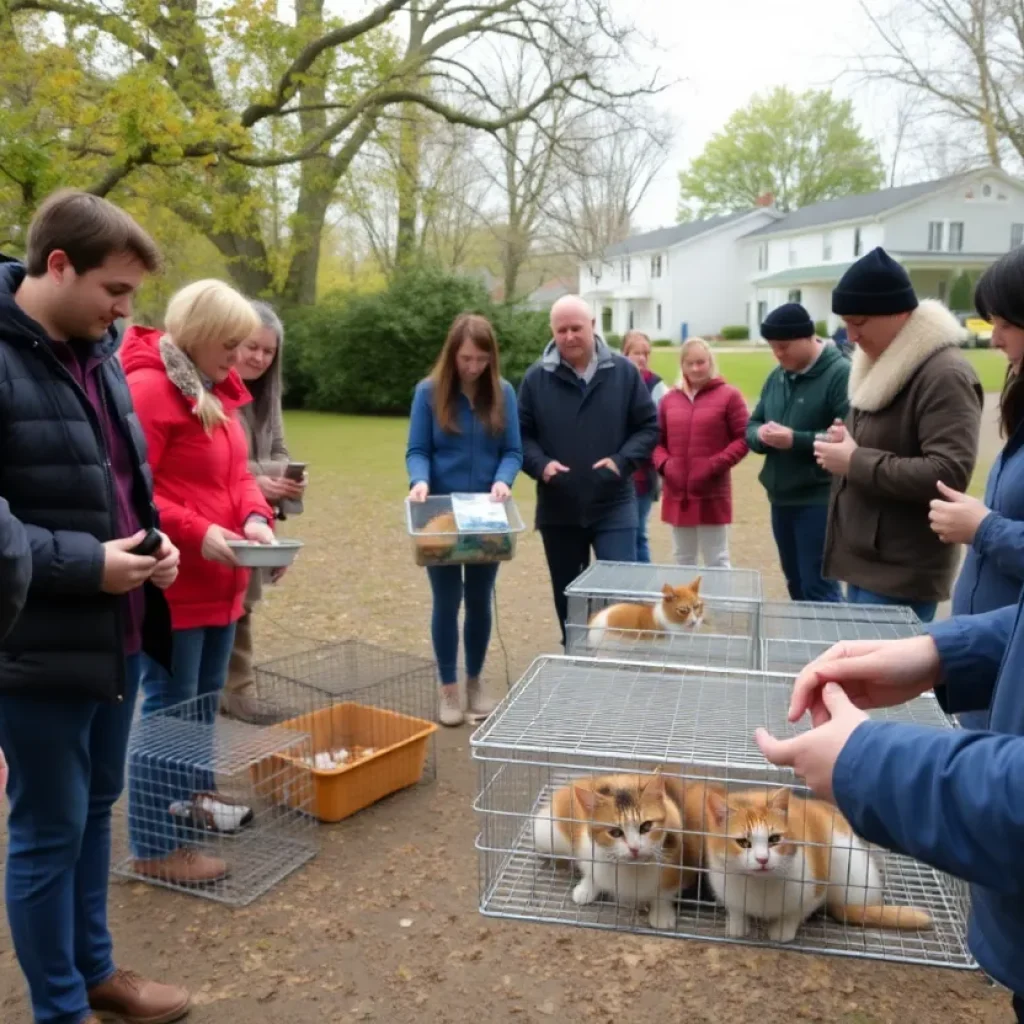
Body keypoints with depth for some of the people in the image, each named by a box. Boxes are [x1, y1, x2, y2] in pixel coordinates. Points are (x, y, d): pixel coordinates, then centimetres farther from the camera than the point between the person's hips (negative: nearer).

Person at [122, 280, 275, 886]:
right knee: (169, 708, -1)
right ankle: (154, 846, 11)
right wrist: (196, 533, -25)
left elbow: (237, 472, 14)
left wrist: (255, 517, -4)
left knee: (204, 700, 22)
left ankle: (194, 793, 41)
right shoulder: (149, 388, -17)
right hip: (172, 584, -9)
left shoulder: (218, 391, 13)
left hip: (219, 581, 9)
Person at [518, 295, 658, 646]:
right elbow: (521, 435, 4)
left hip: (614, 506, -1)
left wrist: (622, 461, -13)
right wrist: (541, 465, -15)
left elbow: (648, 427, 4)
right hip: (558, 510, 1)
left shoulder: (624, 372, 0)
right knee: (568, 597, 13)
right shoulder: (536, 378, 0)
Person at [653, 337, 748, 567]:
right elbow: (657, 439, 14)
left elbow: (743, 439, -4)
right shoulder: (669, 399, 11)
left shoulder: (729, 395, -2)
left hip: (712, 495, -4)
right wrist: (663, 464, -5)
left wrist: (715, 465, -15)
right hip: (677, 494, 4)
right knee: (683, 560, 16)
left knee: (717, 561, 4)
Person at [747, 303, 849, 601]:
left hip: (820, 500, -8)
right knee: (796, 584, 17)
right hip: (781, 499, 8)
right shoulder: (776, 377, 12)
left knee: (819, 587, -4)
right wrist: (760, 434, -7)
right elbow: (752, 425, 17)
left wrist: (795, 440, -25)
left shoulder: (841, 374, -13)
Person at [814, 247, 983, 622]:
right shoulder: (882, 364, 13)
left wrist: (855, 462, -21)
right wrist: (845, 444, 2)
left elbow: (948, 475, -26)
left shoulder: (944, 375, -18)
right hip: (865, 560, 9)